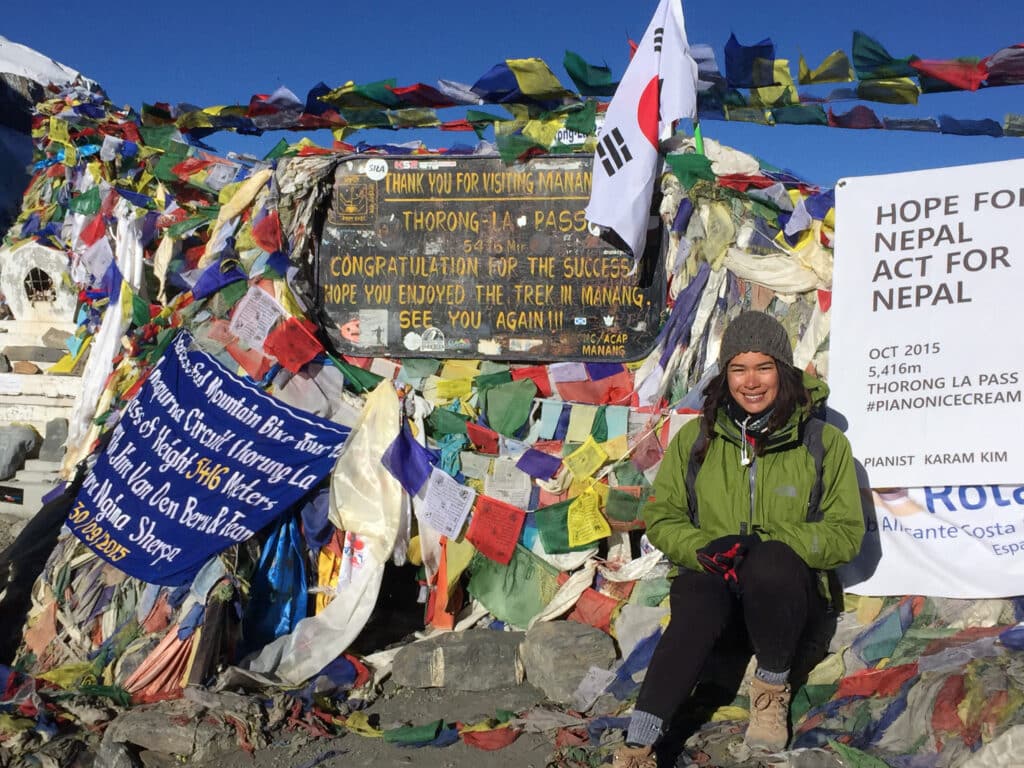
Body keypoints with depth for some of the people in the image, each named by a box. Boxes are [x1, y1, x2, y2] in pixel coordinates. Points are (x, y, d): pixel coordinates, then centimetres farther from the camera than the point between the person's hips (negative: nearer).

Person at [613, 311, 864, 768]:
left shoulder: (823, 442, 3)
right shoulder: (696, 438, 8)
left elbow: (846, 533, 0)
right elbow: (661, 518, 8)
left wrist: (765, 544, -17)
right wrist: (705, 549, -15)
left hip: (788, 588, 0)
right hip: (710, 577, 1)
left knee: (770, 563, -37)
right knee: (698, 609, -36)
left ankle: (773, 687, -12)